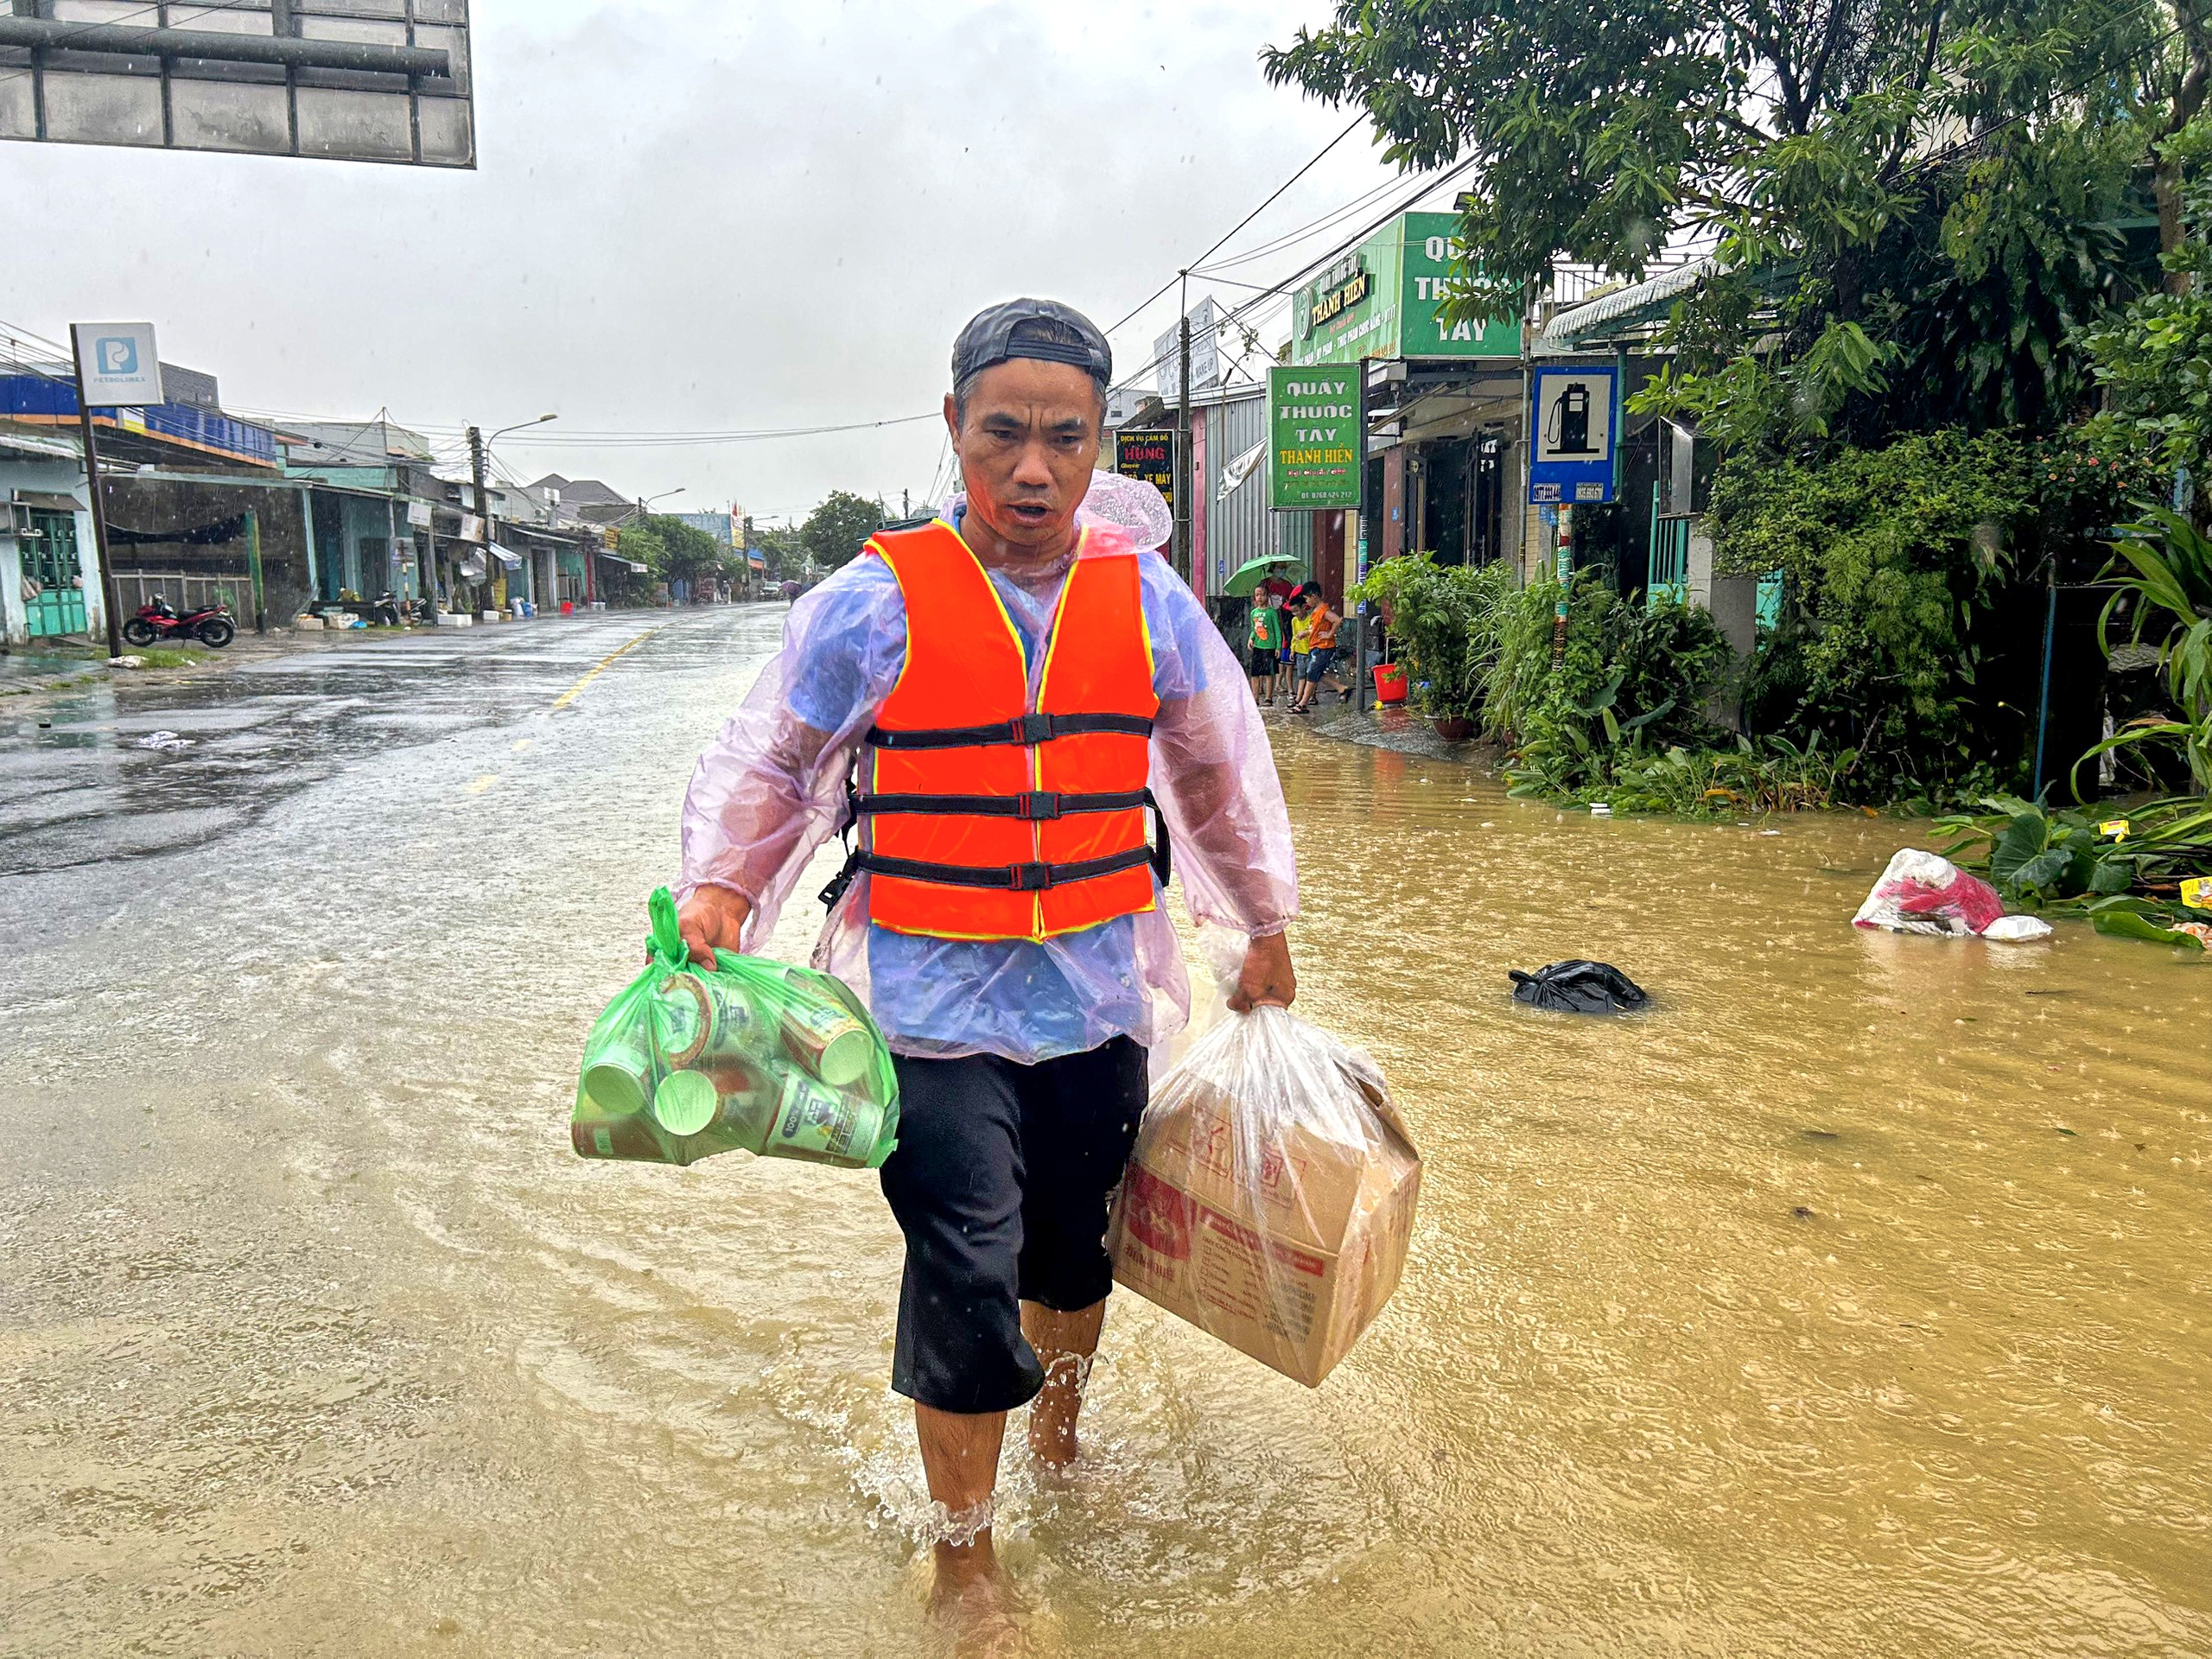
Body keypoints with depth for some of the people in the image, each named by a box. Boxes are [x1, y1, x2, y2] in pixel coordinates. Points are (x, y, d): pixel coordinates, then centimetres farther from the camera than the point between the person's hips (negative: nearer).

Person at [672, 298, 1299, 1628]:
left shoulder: (1148, 602, -1)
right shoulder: (877, 603, -10)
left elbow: (1222, 770, 14)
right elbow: (770, 762, 2)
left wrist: (1266, 928, 20)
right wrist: (720, 886, -14)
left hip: (1099, 991, 4)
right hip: (939, 1003, -3)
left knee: (1074, 1237, 20)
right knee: (967, 1267, -3)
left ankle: (1061, 1439, 50)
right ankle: (966, 1549, 22)